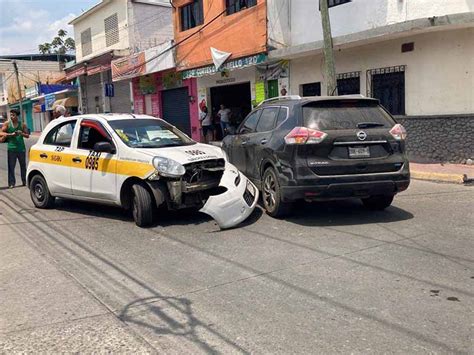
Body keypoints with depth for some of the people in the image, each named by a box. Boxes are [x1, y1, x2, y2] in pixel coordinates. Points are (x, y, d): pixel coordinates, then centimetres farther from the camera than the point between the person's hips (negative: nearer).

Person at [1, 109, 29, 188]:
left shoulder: (22, 124, 4)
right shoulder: (7, 123, 2)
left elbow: (27, 135, 8)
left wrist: (22, 133, -12)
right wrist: (11, 134, -14)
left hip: (21, 148, 1)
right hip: (11, 148, -1)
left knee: (23, 165, 8)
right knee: (11, 166, -2)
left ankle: (24, 181, 18)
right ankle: (11, 183, 1)